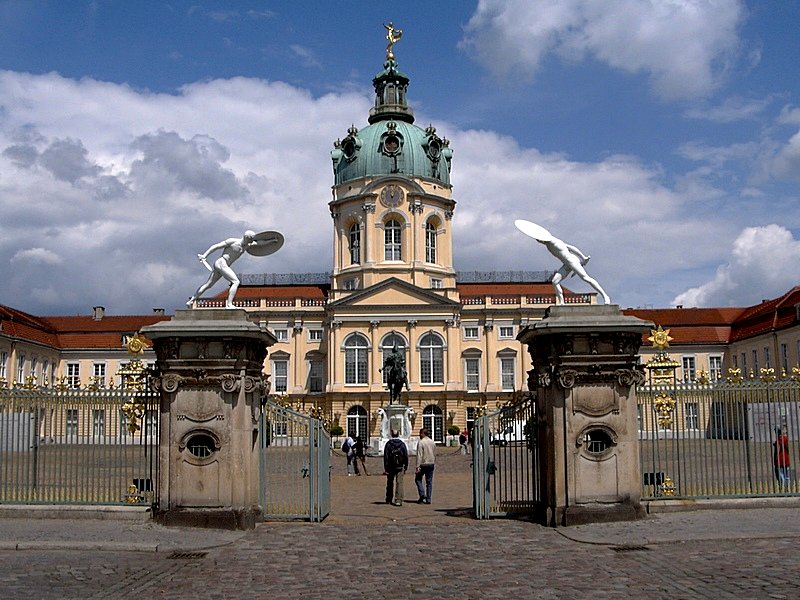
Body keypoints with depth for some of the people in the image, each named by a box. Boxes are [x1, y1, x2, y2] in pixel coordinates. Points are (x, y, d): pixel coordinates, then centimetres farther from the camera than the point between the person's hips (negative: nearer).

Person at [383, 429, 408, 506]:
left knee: (390, 483, 14)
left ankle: (389, 500, 27)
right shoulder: (402, 444, 1)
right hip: (400, 467, 0)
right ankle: (399, 500, -10)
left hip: (391, 467, 0)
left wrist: (385, 468, -6)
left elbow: (386, 456, -8)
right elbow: (406, 456, 2)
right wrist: (406, 467, 10)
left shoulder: (388, 444, -5)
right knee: (399, 483, -1)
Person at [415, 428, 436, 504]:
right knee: (429, 482, 8)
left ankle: (422, 494, -4)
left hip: (423, 464, -6)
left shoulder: (421, 443, -12)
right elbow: (435, 454, 14)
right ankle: (428, 499, 8)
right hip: (431, 464, 6)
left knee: (418, 479, 11)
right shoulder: (432, 442, 8)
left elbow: (419, 456, -16)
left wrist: (417, 467, -16)